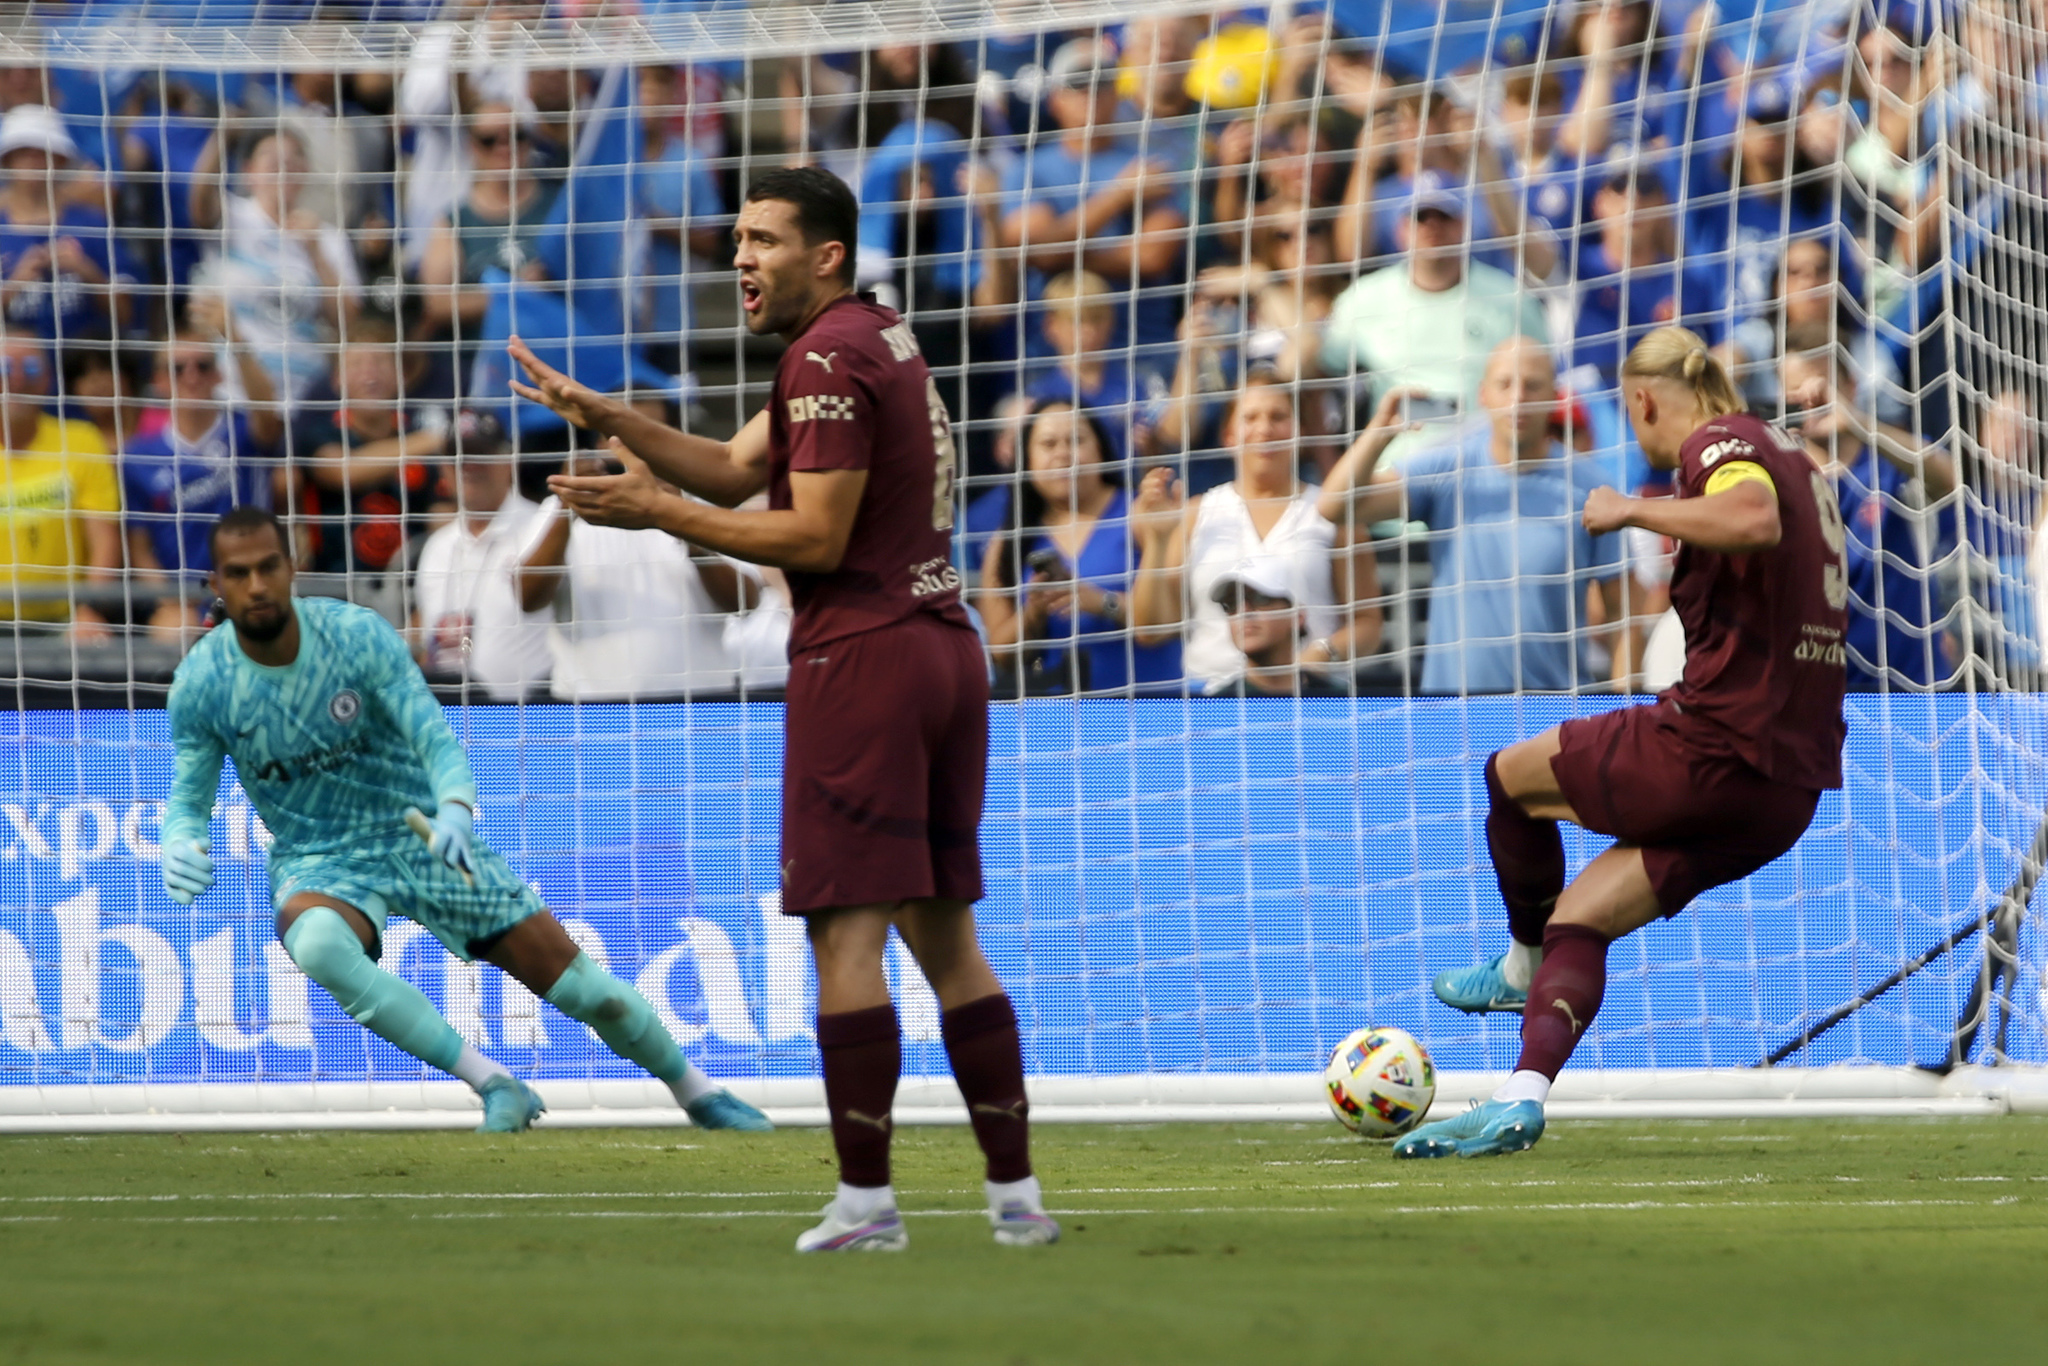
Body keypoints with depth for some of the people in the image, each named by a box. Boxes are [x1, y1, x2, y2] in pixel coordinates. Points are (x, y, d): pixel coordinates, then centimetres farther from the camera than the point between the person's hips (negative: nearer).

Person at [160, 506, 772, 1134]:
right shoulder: (200, 684, -14)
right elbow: (188, 797, -4)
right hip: (317, 862, 0)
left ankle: (698, 1090, 26)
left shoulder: (358, 635, -17)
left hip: (421, 836, 0)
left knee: (575, 980, -1)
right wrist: (180, 842, -28)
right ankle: (495, 1087, -31)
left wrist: (455, 809, -41)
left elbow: (436, 738, -19)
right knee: (317, 943, -38)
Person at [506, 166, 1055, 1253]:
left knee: (846, 934, -7)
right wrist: (608, 418, 7)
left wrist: (659, 512, -12)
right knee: (946, 936, 11)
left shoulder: (829, 357, -10)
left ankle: (865, 1200, -8)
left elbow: (818, 539, -15)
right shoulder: (880, 341, 19)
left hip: (860, 656, -10)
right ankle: (1016, 1193, 8)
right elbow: (736, 471, 16)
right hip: (943, 645, 10)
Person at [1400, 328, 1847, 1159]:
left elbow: (1756, 519, -32)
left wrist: (1636, 511, -20)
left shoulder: (1722, 443, -9)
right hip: (1794, 785, 9)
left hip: (1716, 749, -9)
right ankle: (1521, 1101, -4)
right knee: (1578, 919, 11)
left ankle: (1523, 968, 33)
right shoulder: (1791, 459, 19)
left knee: (1514, 775, 15)